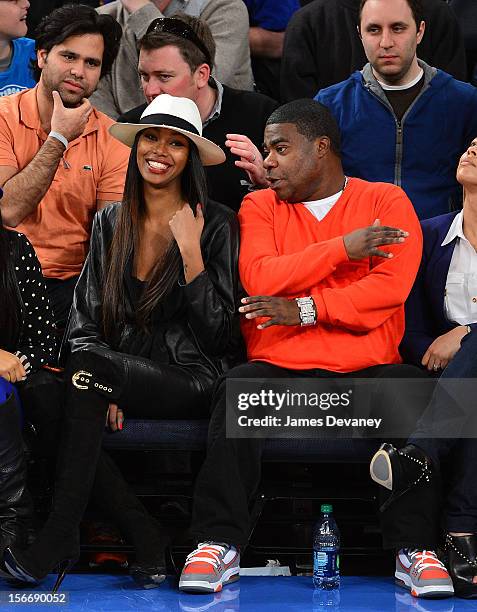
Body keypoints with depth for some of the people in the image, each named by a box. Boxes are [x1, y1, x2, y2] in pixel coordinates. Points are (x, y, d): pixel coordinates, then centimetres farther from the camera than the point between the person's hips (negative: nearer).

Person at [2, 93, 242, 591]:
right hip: (122, 377, 4)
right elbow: (84, 320, 10)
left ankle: (56, 542, -29)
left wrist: (190, 250, -14)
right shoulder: (110, 223, 14)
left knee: (89, 363, -31)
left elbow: (218, 332, -6)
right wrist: (99, 387, -8)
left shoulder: (215, 224, 0)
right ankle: (145, 538, -21)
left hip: (194, 380, -4)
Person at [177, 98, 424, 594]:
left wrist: (305, 309, -11)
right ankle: (219, 543, -28)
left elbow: (391, 287, -7)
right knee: (236, 389, -32)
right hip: (280, 367, 1)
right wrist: (343, 248, -6)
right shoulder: (260, 206, 15)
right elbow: (260, 279, -4)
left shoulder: (386, 201, 9)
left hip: (367, 368, -1)